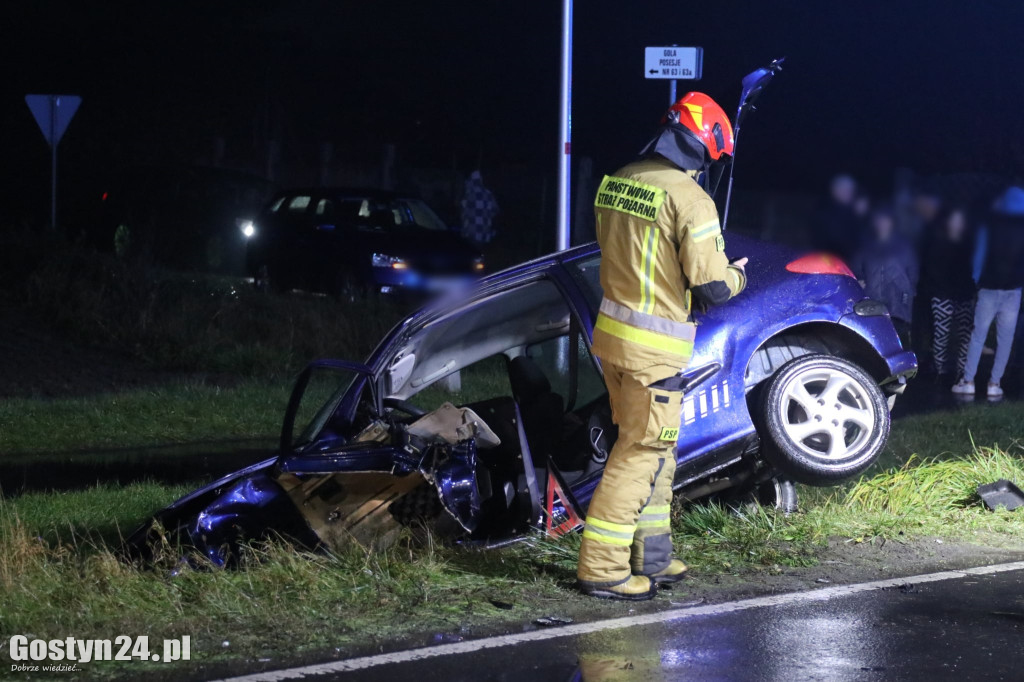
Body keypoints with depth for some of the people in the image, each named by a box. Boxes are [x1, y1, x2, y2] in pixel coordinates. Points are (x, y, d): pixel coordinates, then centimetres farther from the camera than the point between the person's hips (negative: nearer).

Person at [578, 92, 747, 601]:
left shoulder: (617, 182, 5)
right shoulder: (689, 199, -18)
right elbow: (712, 288, -16)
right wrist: (737, 276, 5)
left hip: (611, 330, 8)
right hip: (655, 349, -8)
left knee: (652, 447, 19)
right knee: (641, 452, 0)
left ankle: (650, 557, 26)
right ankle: (602, 568, 2)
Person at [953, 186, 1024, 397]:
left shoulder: (989, 227, -1)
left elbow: (979, 255, 0)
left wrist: (977, 280, 8)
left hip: (989, 287, -1)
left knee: (978, 335, 2)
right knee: (1005, 339, 4)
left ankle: (968, 381, -1)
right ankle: (994, 384, 1)